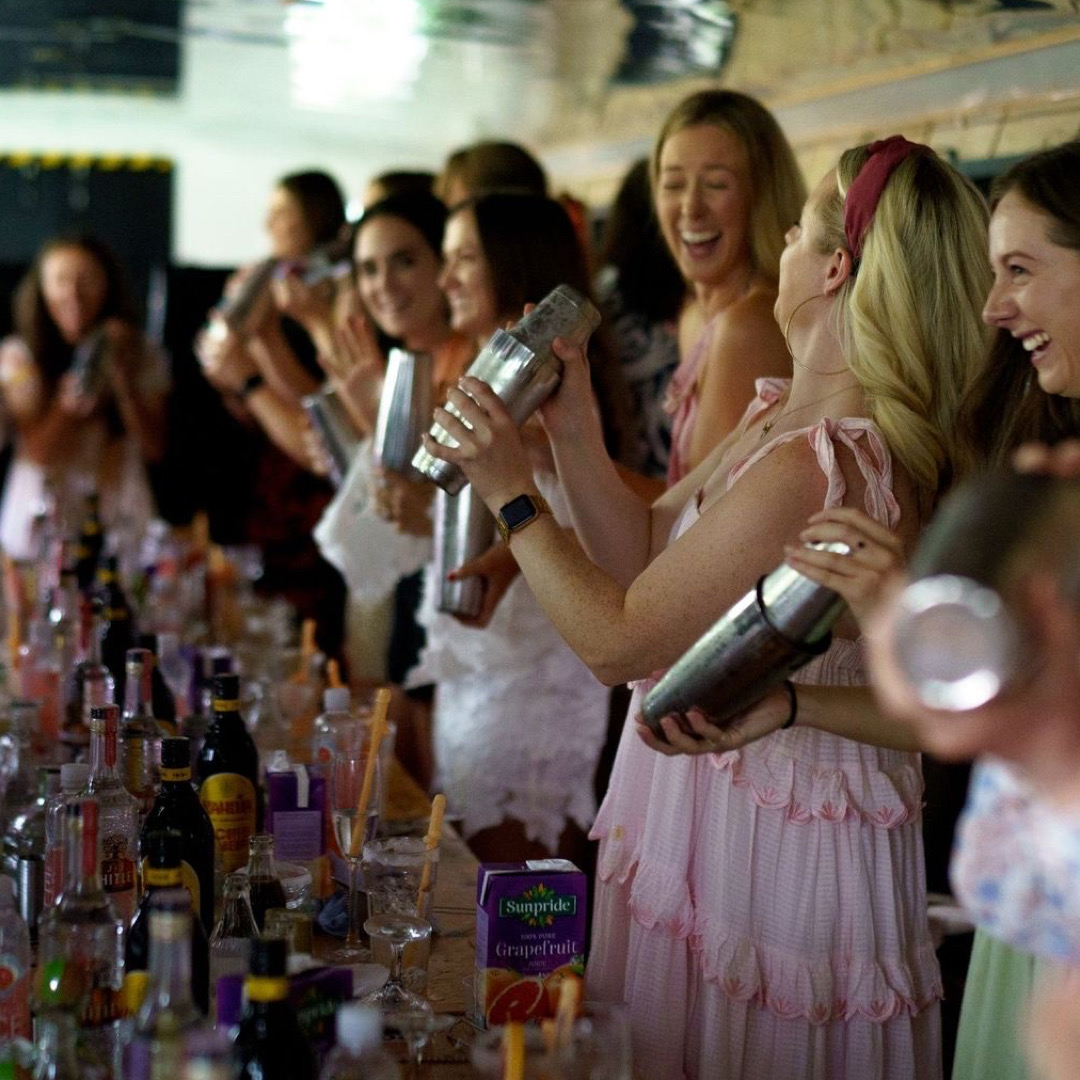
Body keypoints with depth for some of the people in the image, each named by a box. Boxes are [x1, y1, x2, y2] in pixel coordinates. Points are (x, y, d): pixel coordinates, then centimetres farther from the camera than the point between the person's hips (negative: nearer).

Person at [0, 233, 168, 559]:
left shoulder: (142, 356, 4)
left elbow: (155, 449, -2)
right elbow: (36, 452, -4)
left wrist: (122, 380, -11)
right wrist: (68, 406, -22)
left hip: (119, 518, 1)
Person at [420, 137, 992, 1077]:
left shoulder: (813, 466, -29)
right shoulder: (783, 414, 3)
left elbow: (617, 640, -22)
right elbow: (646, 554, 7)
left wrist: (510, 493, -14)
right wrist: (571, 427, -1)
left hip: (765, 850, -10)